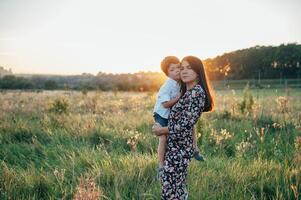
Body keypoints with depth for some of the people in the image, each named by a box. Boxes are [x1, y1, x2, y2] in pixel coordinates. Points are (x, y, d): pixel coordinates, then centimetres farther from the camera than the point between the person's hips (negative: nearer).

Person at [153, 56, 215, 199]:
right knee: (178, 187, 16)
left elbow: (186, 124, -21)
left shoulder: (197, 92, -17)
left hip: (178, 147, -10)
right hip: (176, 145, 10)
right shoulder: (187, 91, 12)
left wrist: (162, 130, -10)